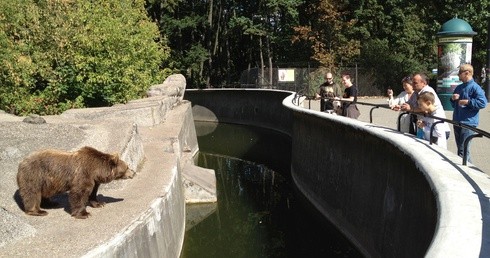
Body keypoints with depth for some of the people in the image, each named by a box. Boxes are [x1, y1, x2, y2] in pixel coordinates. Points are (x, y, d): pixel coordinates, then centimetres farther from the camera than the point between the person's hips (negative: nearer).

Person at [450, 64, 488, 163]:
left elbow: (483, 103, -19)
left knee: (463, 151, -9)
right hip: (457, 122, 8)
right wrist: (453, 99, 3)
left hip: (468, 123, -8)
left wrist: (467, 102, -19)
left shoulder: (475, 87, -10)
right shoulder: (459, 87, 15)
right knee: (460, 148, 14)